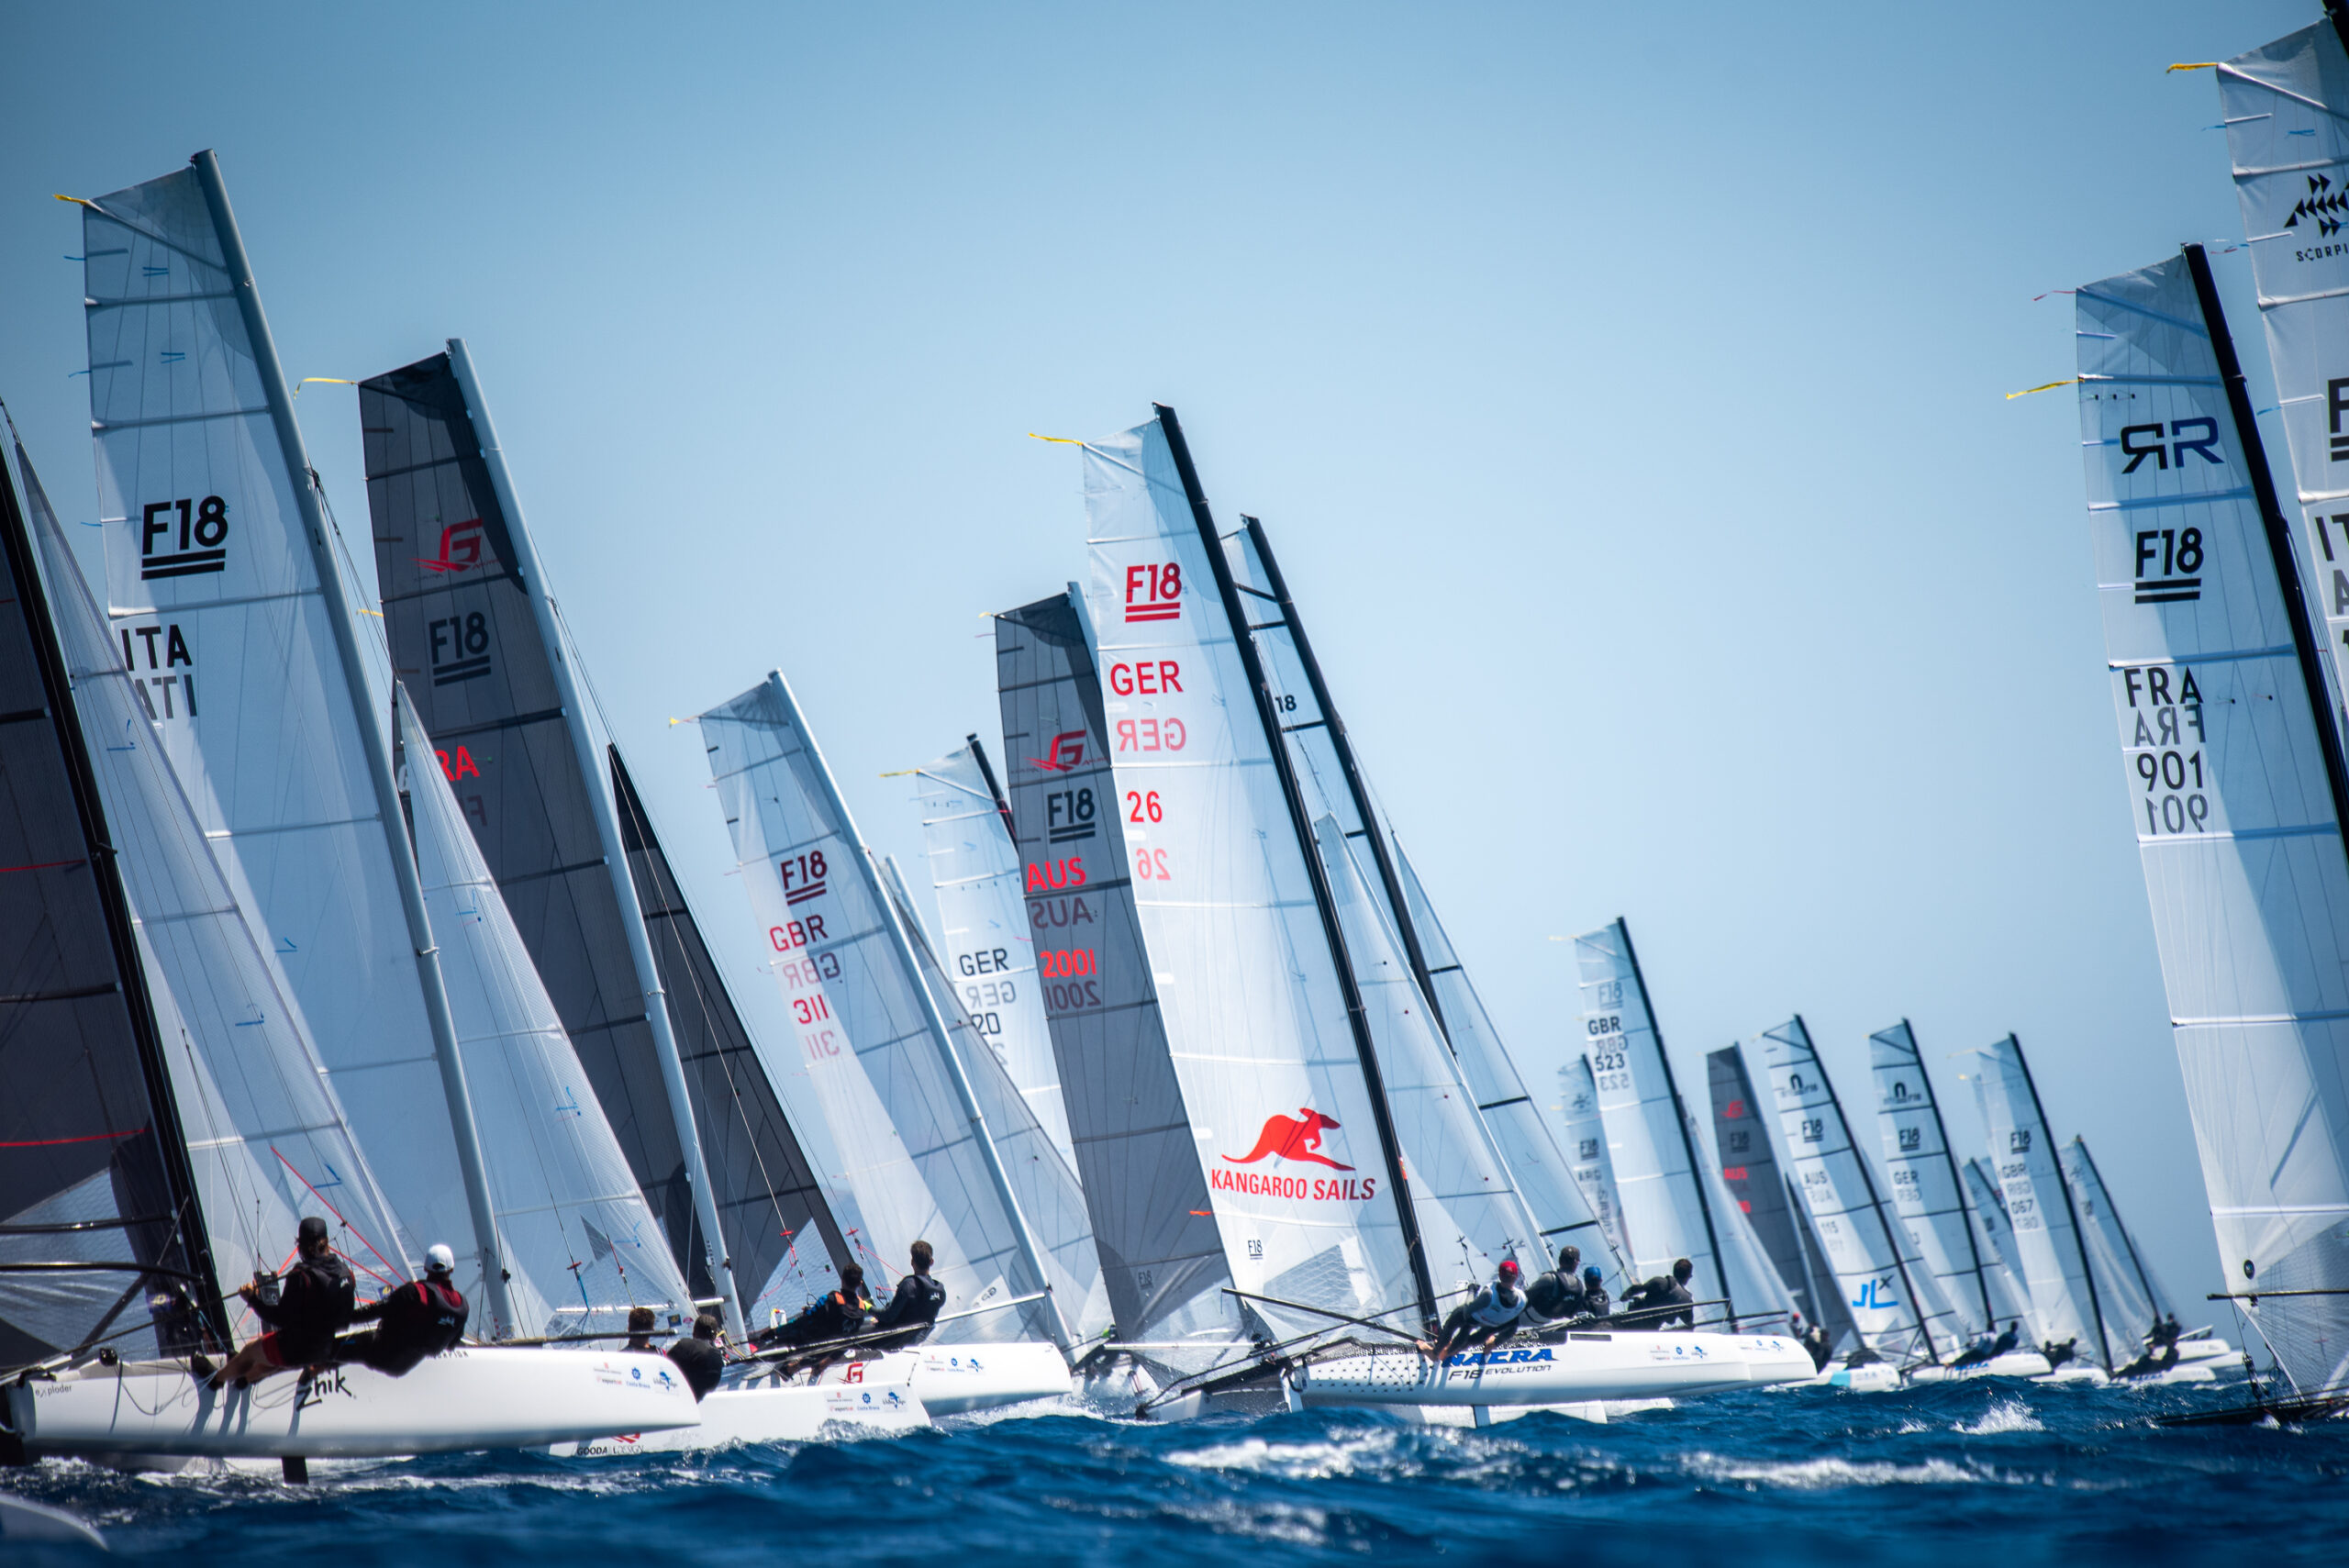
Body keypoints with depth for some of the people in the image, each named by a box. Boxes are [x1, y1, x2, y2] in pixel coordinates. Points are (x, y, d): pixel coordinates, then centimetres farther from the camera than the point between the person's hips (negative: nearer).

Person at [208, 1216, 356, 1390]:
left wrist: (253, 1300, -13)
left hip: (297, 1348, -6)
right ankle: (246, 1378, 61)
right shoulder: (345, 1272, -6)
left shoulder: (301, 1276, -25)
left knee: (250, 1352, 23)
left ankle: (216, 1379, 49)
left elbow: (281, 1319, -23)